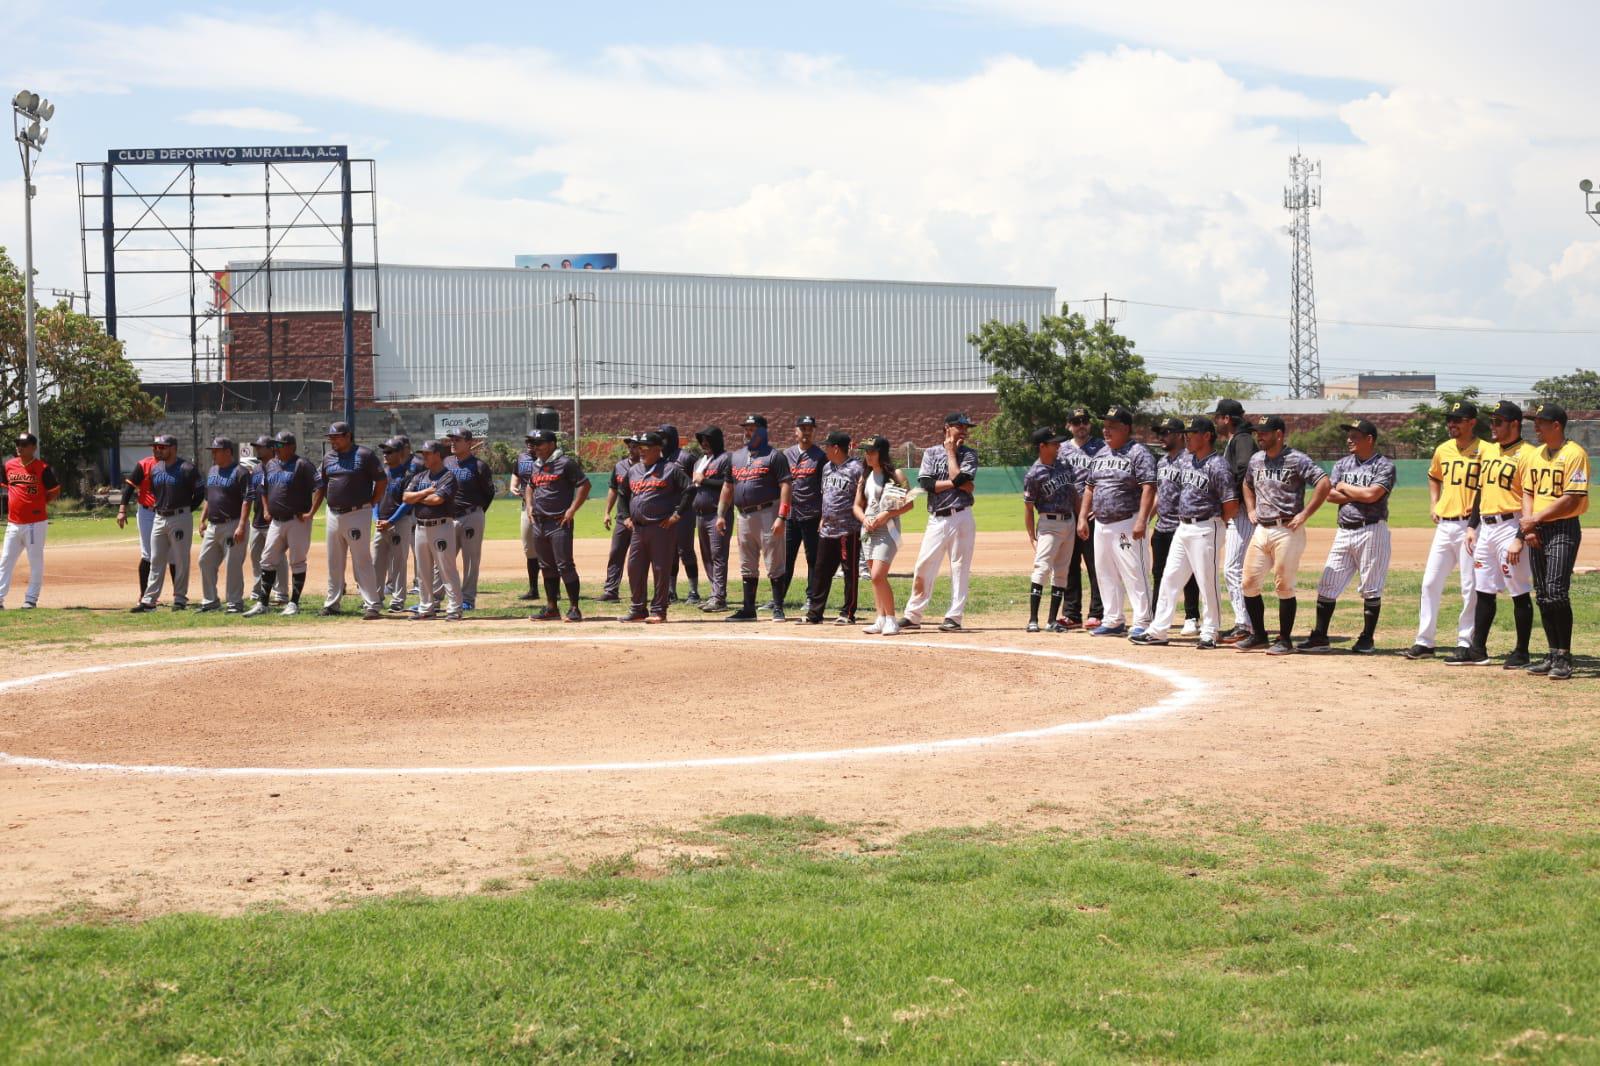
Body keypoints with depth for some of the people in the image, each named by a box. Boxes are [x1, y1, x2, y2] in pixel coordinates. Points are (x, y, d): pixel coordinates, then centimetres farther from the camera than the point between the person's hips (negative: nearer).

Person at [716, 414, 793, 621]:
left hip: (767, 513, -7)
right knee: (747, 566, 11)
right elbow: (728, 487, 22)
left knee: (774, 564, -6)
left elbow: (785, 486, -11)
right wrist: (721, 514, 15)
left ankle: (778, 609, -2)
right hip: (744, 516, 7)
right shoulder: (736, 456, 17)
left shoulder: (773, 456, -4)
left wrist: (781, 517, -19)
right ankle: (748, 609, 16)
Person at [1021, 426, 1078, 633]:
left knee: (1061, 573, 7)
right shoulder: (1033, 475, -12)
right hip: (1049, 523, -7)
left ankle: (1052, 620, 12)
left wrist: (1080, 520, 13)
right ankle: (1033, 619, -14)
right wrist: (1032, 537, -11)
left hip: (1069, 522, 7)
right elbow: (1028, 508, -8)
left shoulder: (1064, 464, 6)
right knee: (1042, 569, -15)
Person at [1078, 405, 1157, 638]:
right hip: (1101, 524, 8)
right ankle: (1113, 621, 21)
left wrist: (1141, 521, -24)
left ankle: (1142, 622, -8)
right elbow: (1090, 488, 22)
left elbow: (1148, 488, -16)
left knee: (1134, 574, -10)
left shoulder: (1138, 453, -9)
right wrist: (1082, 517, 14)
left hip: (1127, 524, -8)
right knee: (1106, 575, 12)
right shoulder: (1101, 455, 16)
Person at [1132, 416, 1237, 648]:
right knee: (1170, 577, 8)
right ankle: (1157, 631, 12)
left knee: (1207, 581, -3)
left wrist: (1215, 524, -3)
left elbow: (1231, 504, -17)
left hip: (1205, 530, -9)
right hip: (1182, 527, 9)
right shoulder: (1185, 460, 10)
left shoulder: (1218, 466, -14)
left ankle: (1209, 634, 4)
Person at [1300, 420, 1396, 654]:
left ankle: (1367, 639, 9)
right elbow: (1331, 494, 2)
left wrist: (1345, 487, -4)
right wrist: (1360, 495, -9)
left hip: (1372, 531, -6)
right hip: (1344, 532, 6)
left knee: (1371, 588, 0)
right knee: (1327, 585, 3)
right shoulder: (1343, 464, 14)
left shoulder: (1384, 466, -4)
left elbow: (1372, 495, -18)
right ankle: (1320, 637, 8)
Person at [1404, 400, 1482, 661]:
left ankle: (1466, 643, 6)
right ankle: (1424, 641, 11)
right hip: (1444, 526, 6)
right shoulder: (1443, 450, 12)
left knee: (1471, 588, -1)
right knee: (1430, 583, 5)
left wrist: (1477, 519, -17)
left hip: (1470, 525, -6)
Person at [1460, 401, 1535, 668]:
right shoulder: (1487, 450, 14)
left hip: (1510, 526, -8)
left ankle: (1521, 653, 6)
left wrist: (1520, 539, -20)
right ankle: (1478, 651, 15)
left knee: (1520, 592, -1)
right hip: (1485, 526, 8)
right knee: (1484, 591, 10)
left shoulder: (1526, 454, -11)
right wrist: (1472, 526, 15)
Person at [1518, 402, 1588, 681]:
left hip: (1564, 529, -7)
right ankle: (1553, 655, 15)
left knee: (1556, 592, -15)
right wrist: (1528, 527, 0)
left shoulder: (1574, 454, -11)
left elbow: (1572, 500, -17)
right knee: (1543, 596, 8)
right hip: (1538, 531, 7)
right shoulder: (1534, 454, 13)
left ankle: (1564, 658, -9)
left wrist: (1536, 519, -15)